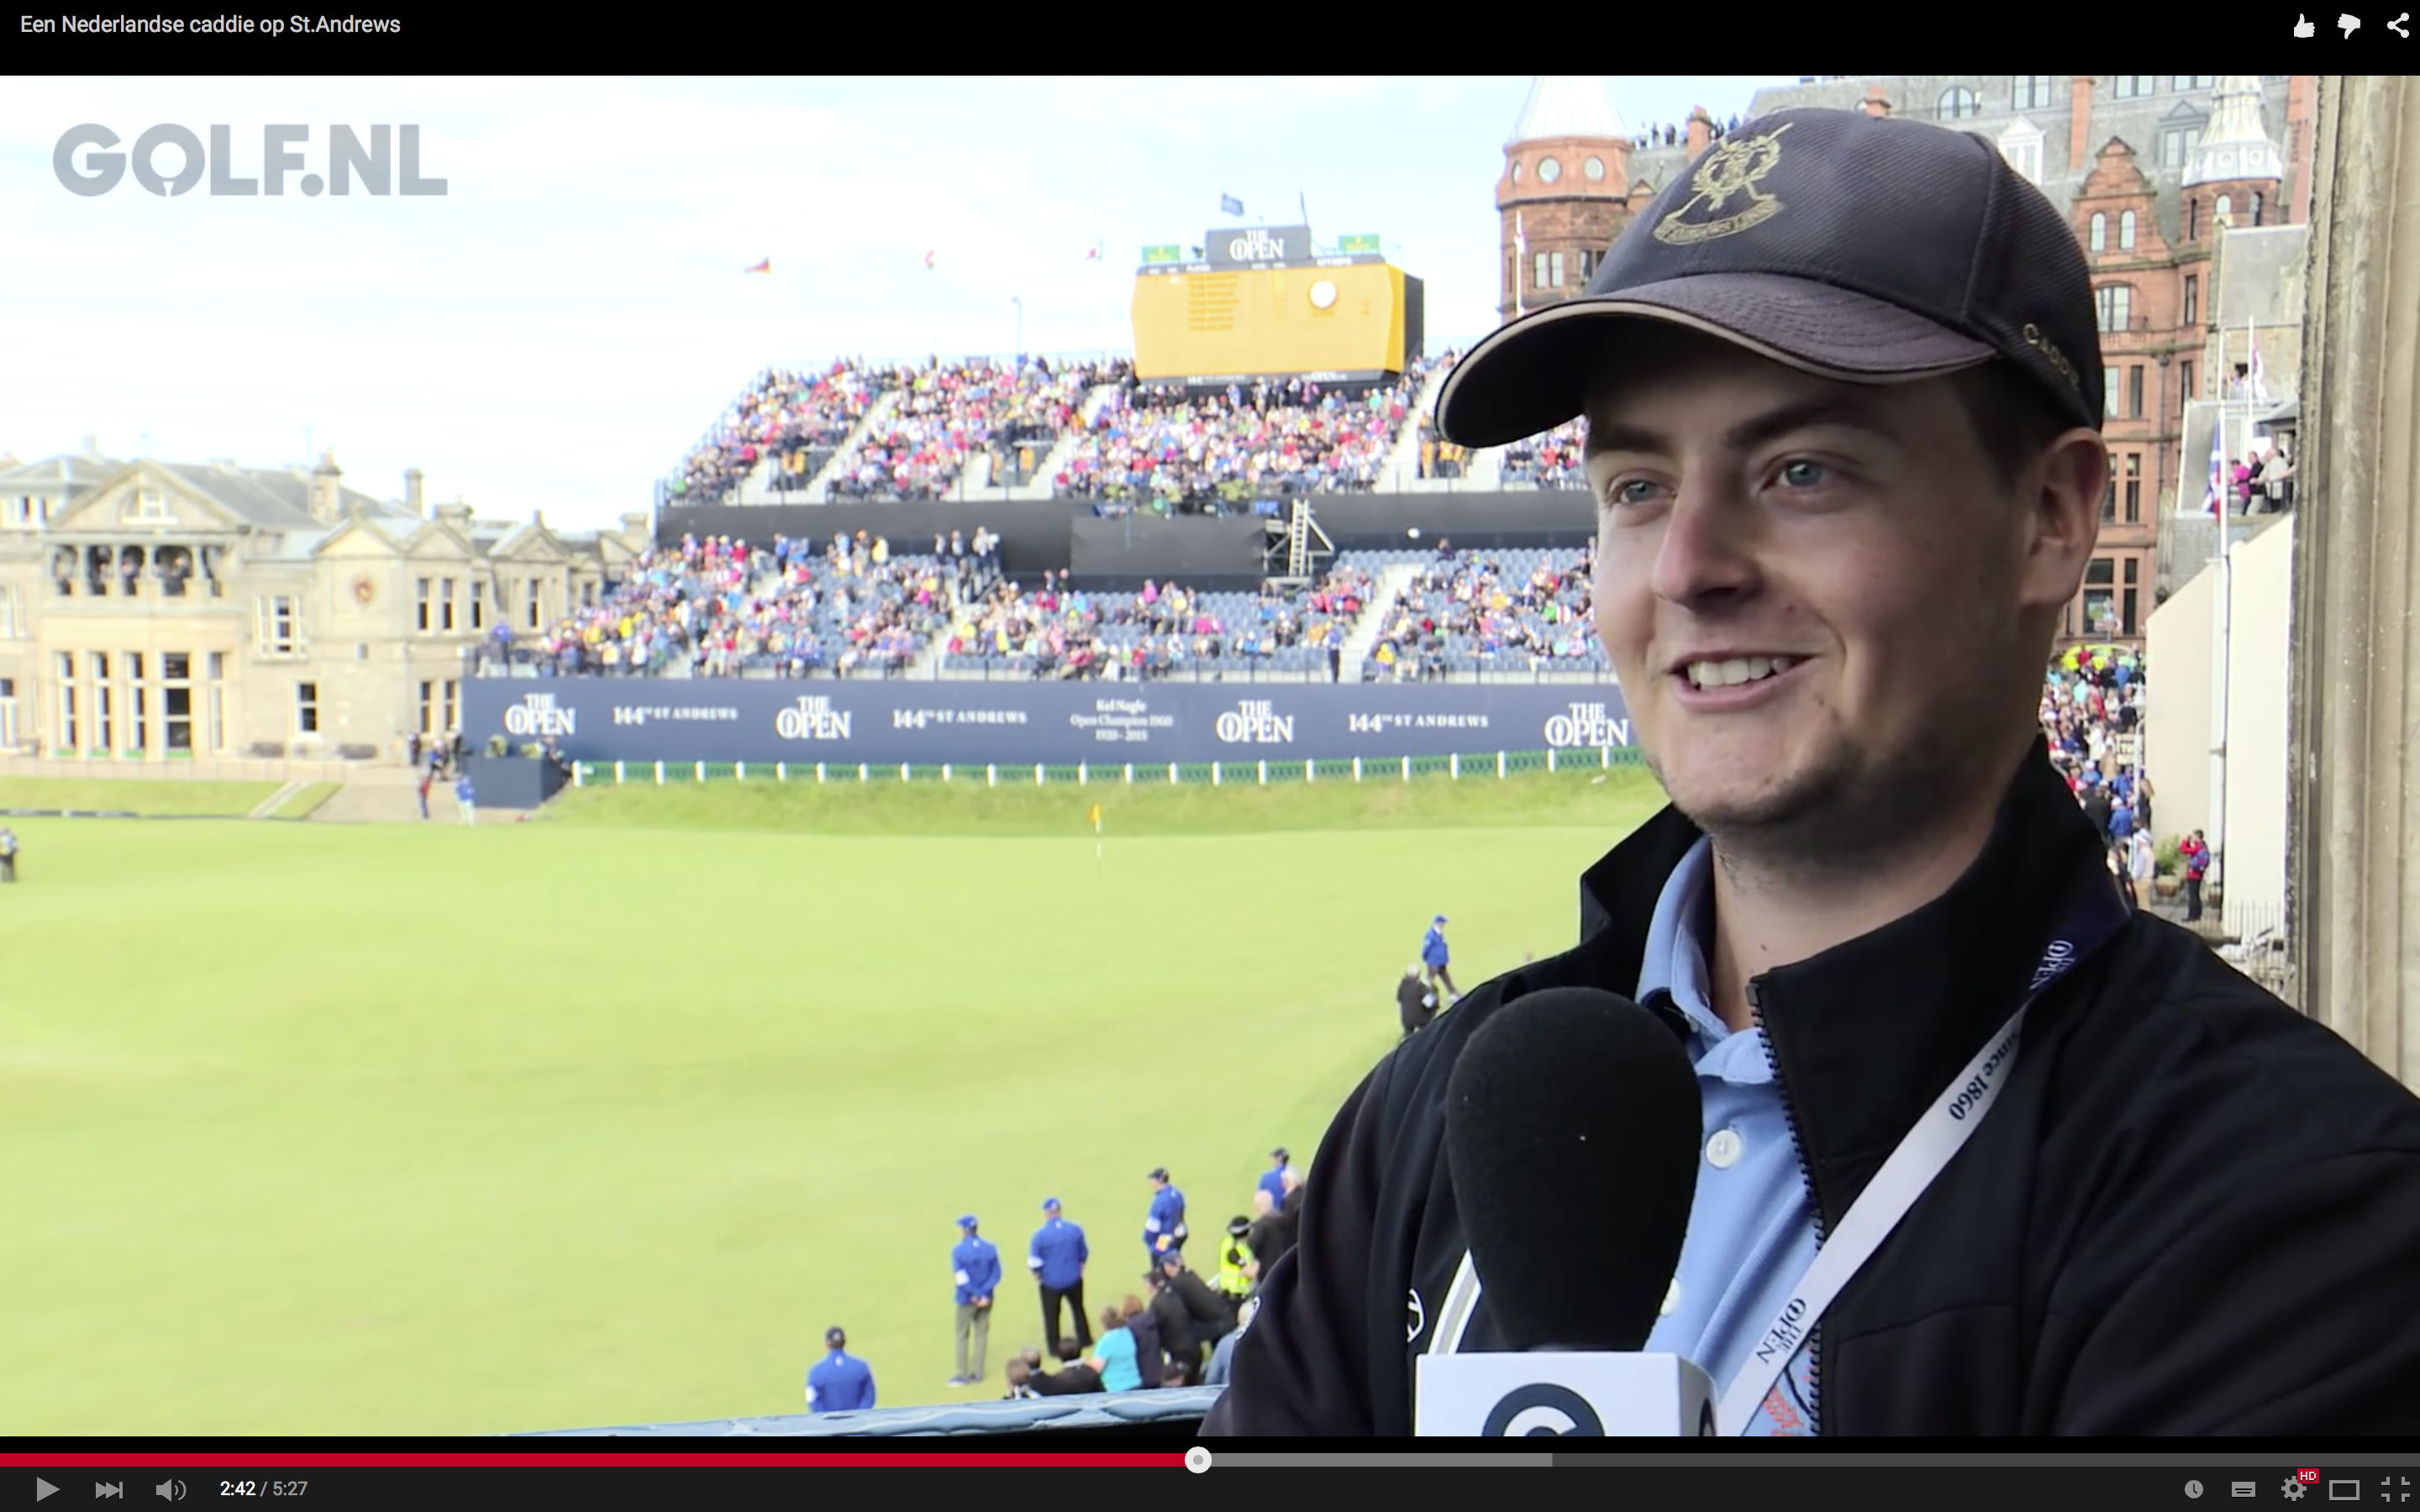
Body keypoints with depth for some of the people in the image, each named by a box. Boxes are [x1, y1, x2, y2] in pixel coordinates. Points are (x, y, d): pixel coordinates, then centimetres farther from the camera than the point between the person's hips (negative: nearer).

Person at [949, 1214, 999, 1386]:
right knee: (981, 1334, 15)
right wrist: (983, 1294, -11)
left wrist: (975, 1295, -13)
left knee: (962, 1335, 9)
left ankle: (963, 1375, 10)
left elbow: (962, 1279, -19)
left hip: (967, 1299, -4)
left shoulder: (959, 1251, -15)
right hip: (986, 1299, 4)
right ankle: (978, 1373, 20)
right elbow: (996, 1274, -5)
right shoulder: (991, 1248, -2)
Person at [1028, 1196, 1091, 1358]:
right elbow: (1084, 1253, 4)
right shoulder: (1075, 1230, -10)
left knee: (1051, 1315, 14)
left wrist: (1037, 1276, 5)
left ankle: (1054, 1347, 22)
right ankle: (1084, 1340, 38)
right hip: (1074, 1279, 3)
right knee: (1078, 1309, 26)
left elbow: (1034, 1262, -15)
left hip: (1051, 1282, -3)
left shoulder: (1040, 1235, -19)